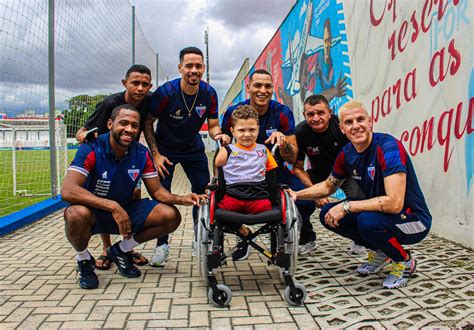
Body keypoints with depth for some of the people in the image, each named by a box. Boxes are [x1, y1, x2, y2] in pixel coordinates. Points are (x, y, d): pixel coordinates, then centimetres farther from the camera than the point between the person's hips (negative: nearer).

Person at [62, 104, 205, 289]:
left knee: (171, 216, -13)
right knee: (77, 213, -39)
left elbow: (157, 191, -2)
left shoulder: (142, 154, -7)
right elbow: (67, 190, -33)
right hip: (93, 213, -4)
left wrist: (181, 199, -23)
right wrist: (113, 206, -40)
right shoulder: (91, 149, -21)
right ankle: (84, 260, -3)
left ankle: (121, 250, 9)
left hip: (125, 211, 4)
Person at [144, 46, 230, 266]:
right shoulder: (165, 92, -23)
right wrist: (155, 154, -19)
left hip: (193, 148, 3)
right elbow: (147, 123, -13)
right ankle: (162, 244, 5)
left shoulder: (209, 93, -14)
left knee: (203, 192, -2)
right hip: (165, 148, -3)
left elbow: (213, 126, -6)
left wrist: (219, 135, -30)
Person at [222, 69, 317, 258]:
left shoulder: (282, 113, -11)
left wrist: (284, 142, -34)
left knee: (305, 201, -24)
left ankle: (307, 237, 13)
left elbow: (292, 159, -12)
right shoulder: (233, 113, -9)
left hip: (275, 171, -1)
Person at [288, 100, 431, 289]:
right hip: (378, 213, 7)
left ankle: (405, 261, -2)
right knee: (328, 214, -3)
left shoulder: (388, 147, -26)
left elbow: (394, 203, -34)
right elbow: (328, 186, 15)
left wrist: (346, 206, -26)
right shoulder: (347, 154, -4)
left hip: (414, 219, -7)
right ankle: (379, 252, 14)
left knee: (368, 221, -34)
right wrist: (297, 195, 0)